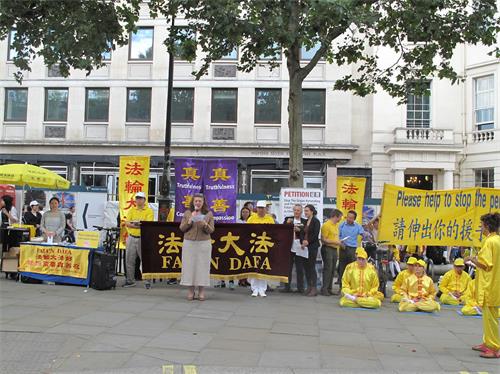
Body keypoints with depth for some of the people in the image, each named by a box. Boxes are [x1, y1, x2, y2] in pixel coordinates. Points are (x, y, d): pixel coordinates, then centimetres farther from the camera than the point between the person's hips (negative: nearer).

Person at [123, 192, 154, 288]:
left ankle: (147, 281, 6)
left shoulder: (149, 211, 1)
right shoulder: (131, 210, 13)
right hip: (131, 238, 4)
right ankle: (130, 281, 18)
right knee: (129, 260, 7)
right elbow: (127, 223, 3)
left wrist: (140, 224, -29)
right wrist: (135, 225, -17)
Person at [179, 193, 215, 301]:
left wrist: (205, 224, -21)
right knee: (189, 266, 2)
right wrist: (190, 221, -12)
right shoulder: (187, 213, 7)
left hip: (204, 243, -1)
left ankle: (201, 291, 8)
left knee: (202, 266, 0)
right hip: (189, 243, 1)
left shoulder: (209, 214, 3)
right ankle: (190, 291, 11)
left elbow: (211, 230, -2)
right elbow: (181, 228, 3)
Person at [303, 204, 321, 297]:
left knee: (311, 267, -5)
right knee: (306, 267, 7)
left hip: (313, 246, -7)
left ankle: (314, 288, 1)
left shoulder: (316, 221, -7)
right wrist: (303, 242, -1)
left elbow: (316, 235, -13)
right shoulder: (306, 221, 15)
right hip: (306, 246, 7)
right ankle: (309, 287, 15)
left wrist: (308, 241, -18)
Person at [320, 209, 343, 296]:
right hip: (328, 249, -8)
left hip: (335, 249, 8)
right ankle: (324, 289, -3)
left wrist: (339, 242, 10)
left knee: (332, 270, 9)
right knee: (328, 269, -8)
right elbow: (323, 240, -15)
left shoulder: (336, 225, 16)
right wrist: (335, 242, -14)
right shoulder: (326, 225, -11)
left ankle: (329, 289, 15)